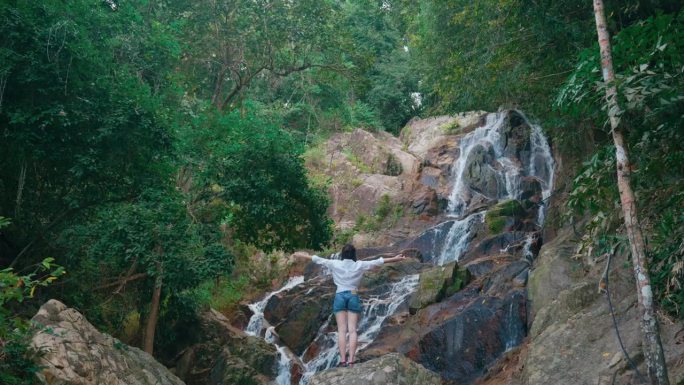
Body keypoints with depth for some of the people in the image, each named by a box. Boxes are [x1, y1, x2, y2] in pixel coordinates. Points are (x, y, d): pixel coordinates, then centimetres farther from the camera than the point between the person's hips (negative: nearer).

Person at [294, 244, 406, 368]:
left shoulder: (335, 264, 1)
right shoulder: (360, 265, 0)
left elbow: (318, 259, 9)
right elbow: (377, 261, 2)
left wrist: (302, 255, 22)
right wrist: (394, 259, 8)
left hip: (340, 296, 0)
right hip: (353, 296, 0)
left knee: (341, 330, -1)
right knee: (352, 330, -2)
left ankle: (343, 360, -9)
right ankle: (351, 360, -10)